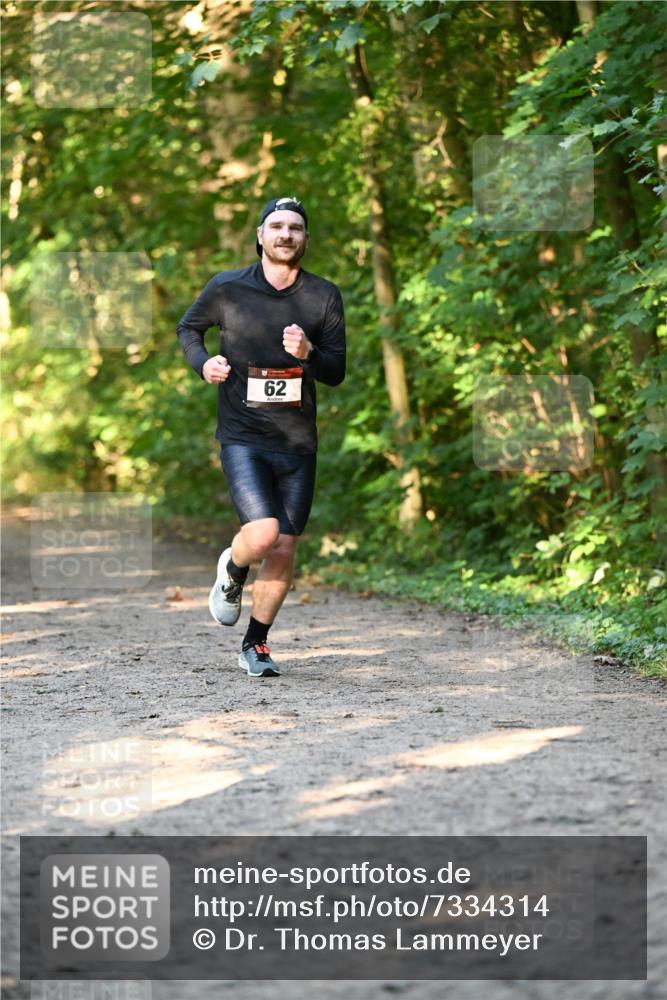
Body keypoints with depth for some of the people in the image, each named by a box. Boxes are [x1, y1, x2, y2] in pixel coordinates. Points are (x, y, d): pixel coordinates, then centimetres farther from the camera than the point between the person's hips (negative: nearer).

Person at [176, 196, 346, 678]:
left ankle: (256, 643, 24)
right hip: (242, 437, -3)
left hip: (298, 443, 3)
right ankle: (232, 571, 16)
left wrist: (308, 353, -19)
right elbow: (188, 328, 16)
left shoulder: (325, 296, 3)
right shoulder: (227, 288, -2)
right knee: (262, 534, -21)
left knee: (284, 551, 4)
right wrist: (203, 363, -4)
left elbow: (337, 373, 2)